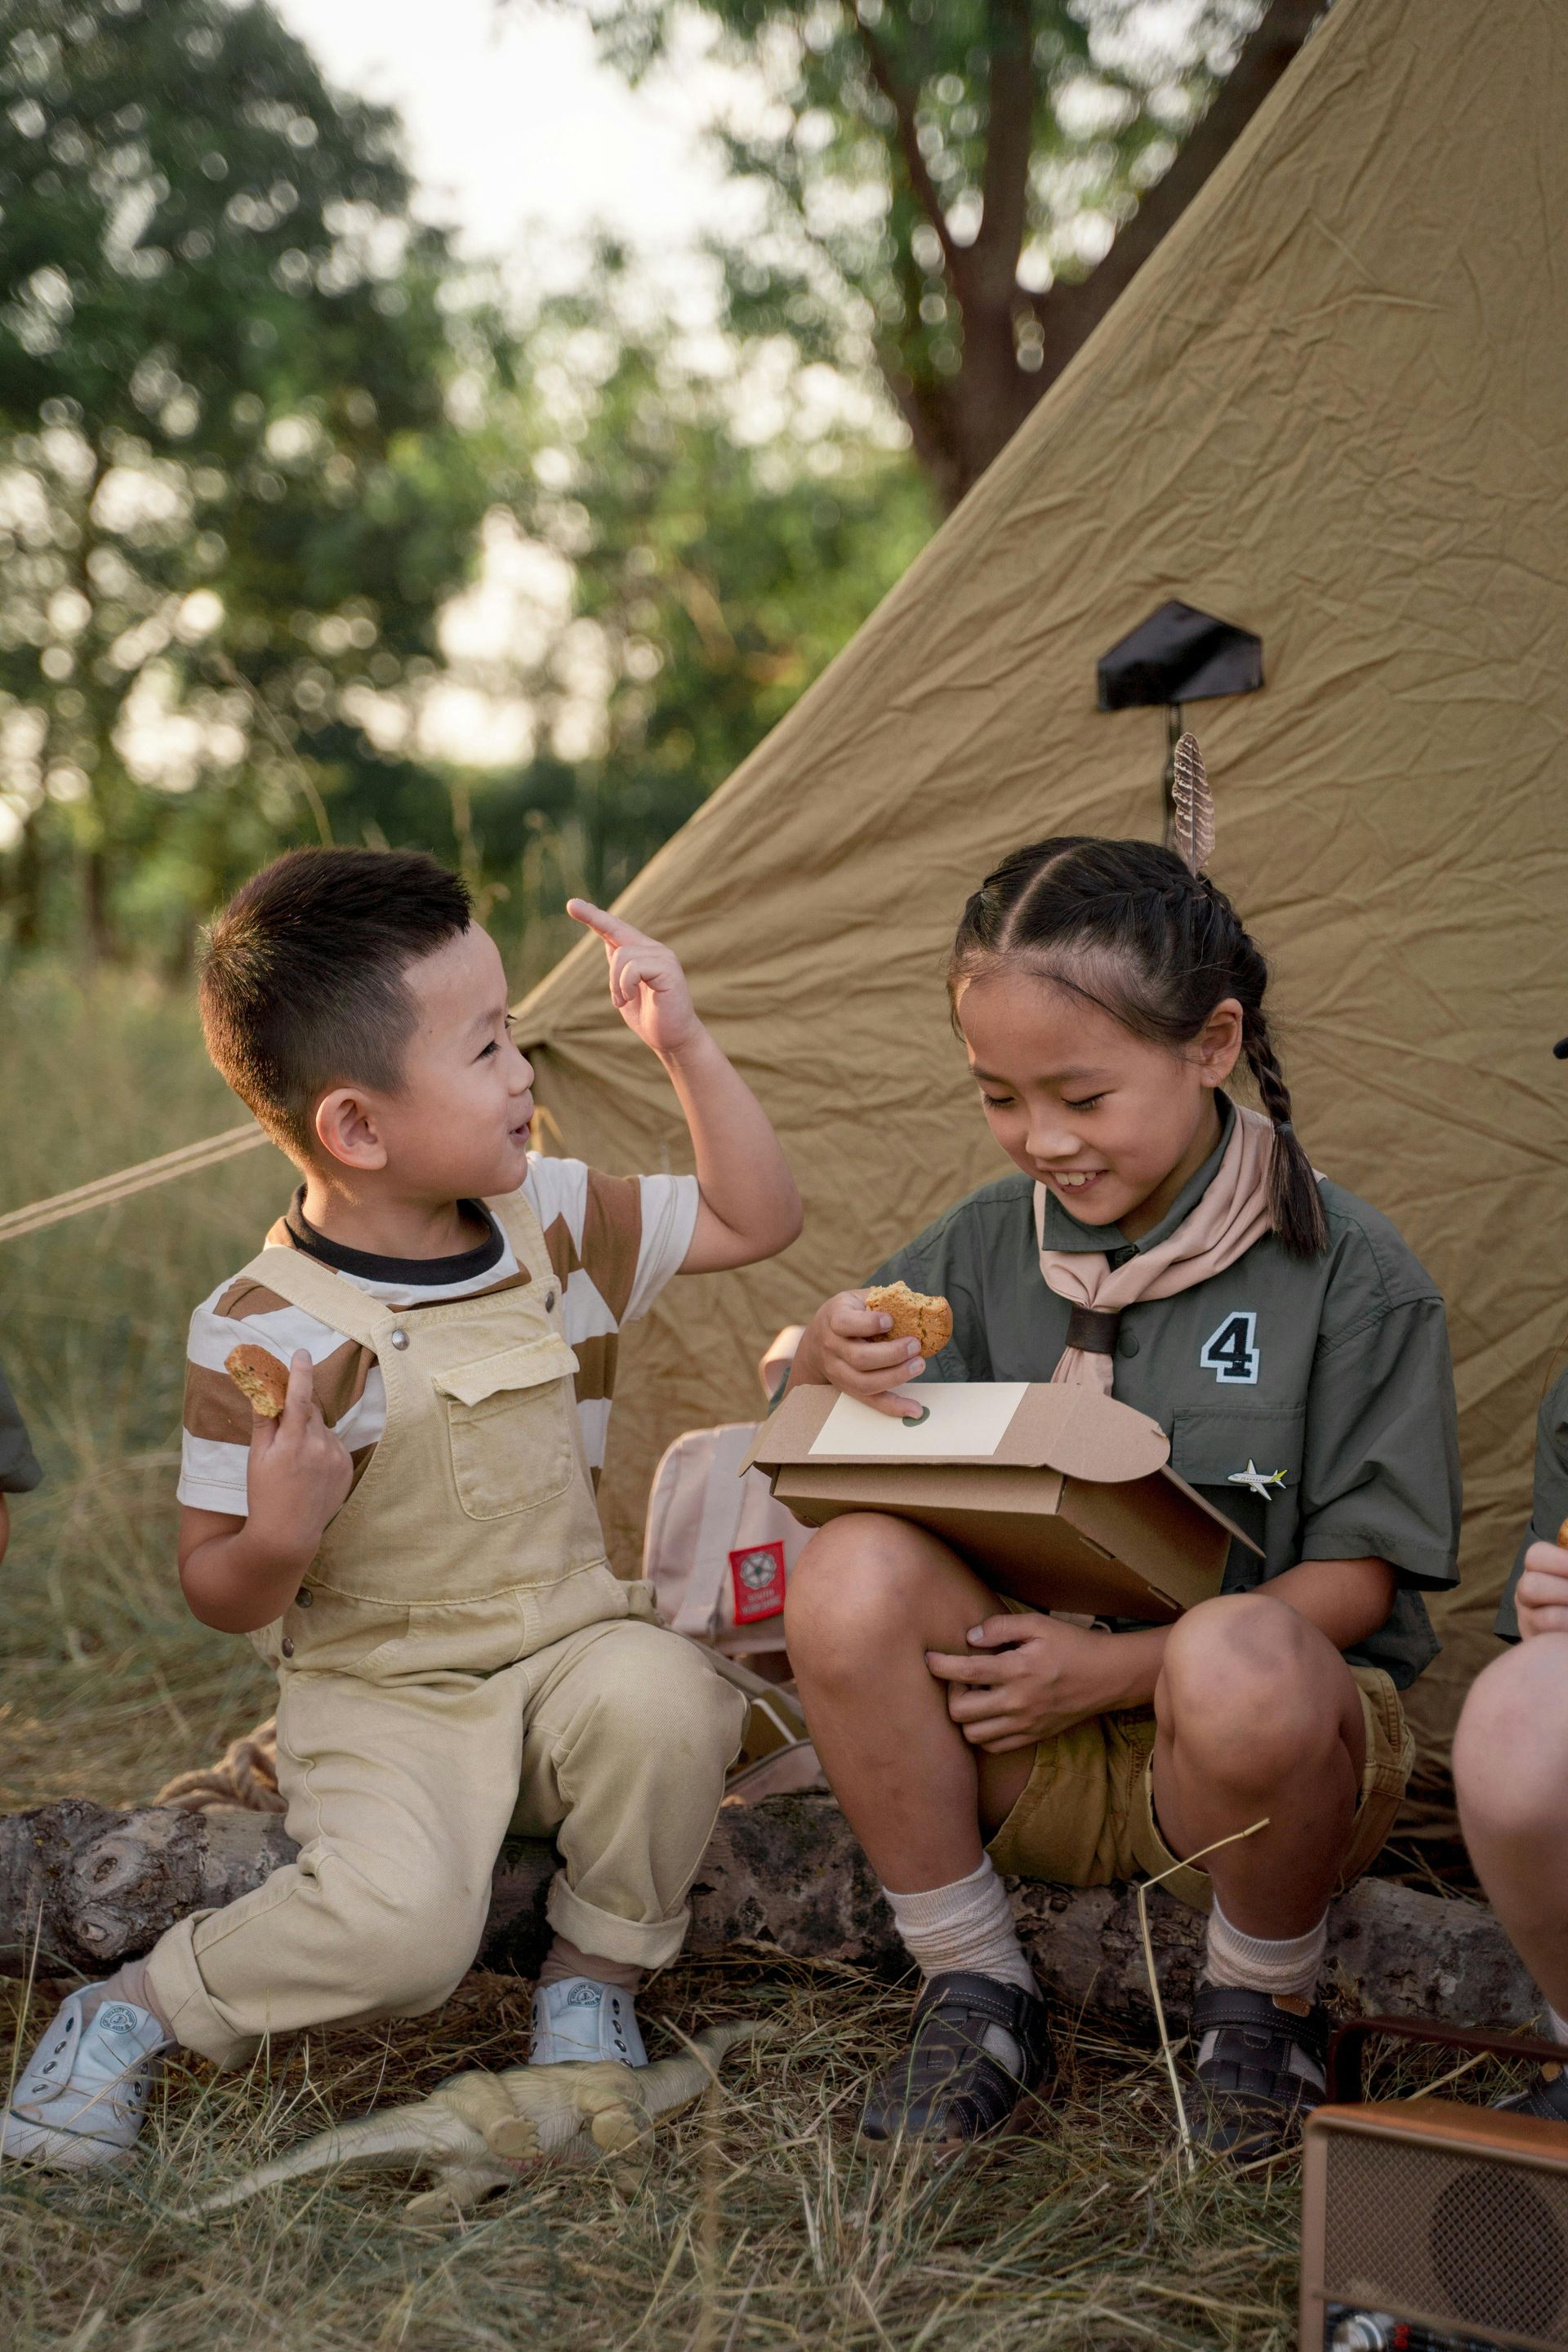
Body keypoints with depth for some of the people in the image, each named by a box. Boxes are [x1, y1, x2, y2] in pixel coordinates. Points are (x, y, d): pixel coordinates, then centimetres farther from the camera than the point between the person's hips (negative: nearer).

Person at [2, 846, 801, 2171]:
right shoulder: (263, 1333, -15)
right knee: (397, 1927, -30)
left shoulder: (558, 1220, 1)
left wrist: (688, 1048, -1)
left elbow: (757, 1219, 11)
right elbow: (218, 1592, -7)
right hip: (383, 1694, -4)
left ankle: (597, 1975, -3)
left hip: (569, 1648, 4)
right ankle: (136, 2013, 0)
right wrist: (275, 1539, -31)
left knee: (660, 1698, -30)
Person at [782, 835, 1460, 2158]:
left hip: (1269, 1744, -3)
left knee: (1242, 1662, -39)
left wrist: (1119, 1666, -21)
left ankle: (1264, 2007, -6)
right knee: (853, 1571, -25)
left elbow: (1355, 1576, -9)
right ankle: (977, 1994, -8)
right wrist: (830, 1364, -14)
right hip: (1033, 1755, 3)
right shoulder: (983, 1248, 2)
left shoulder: (1347, 1272, -10)